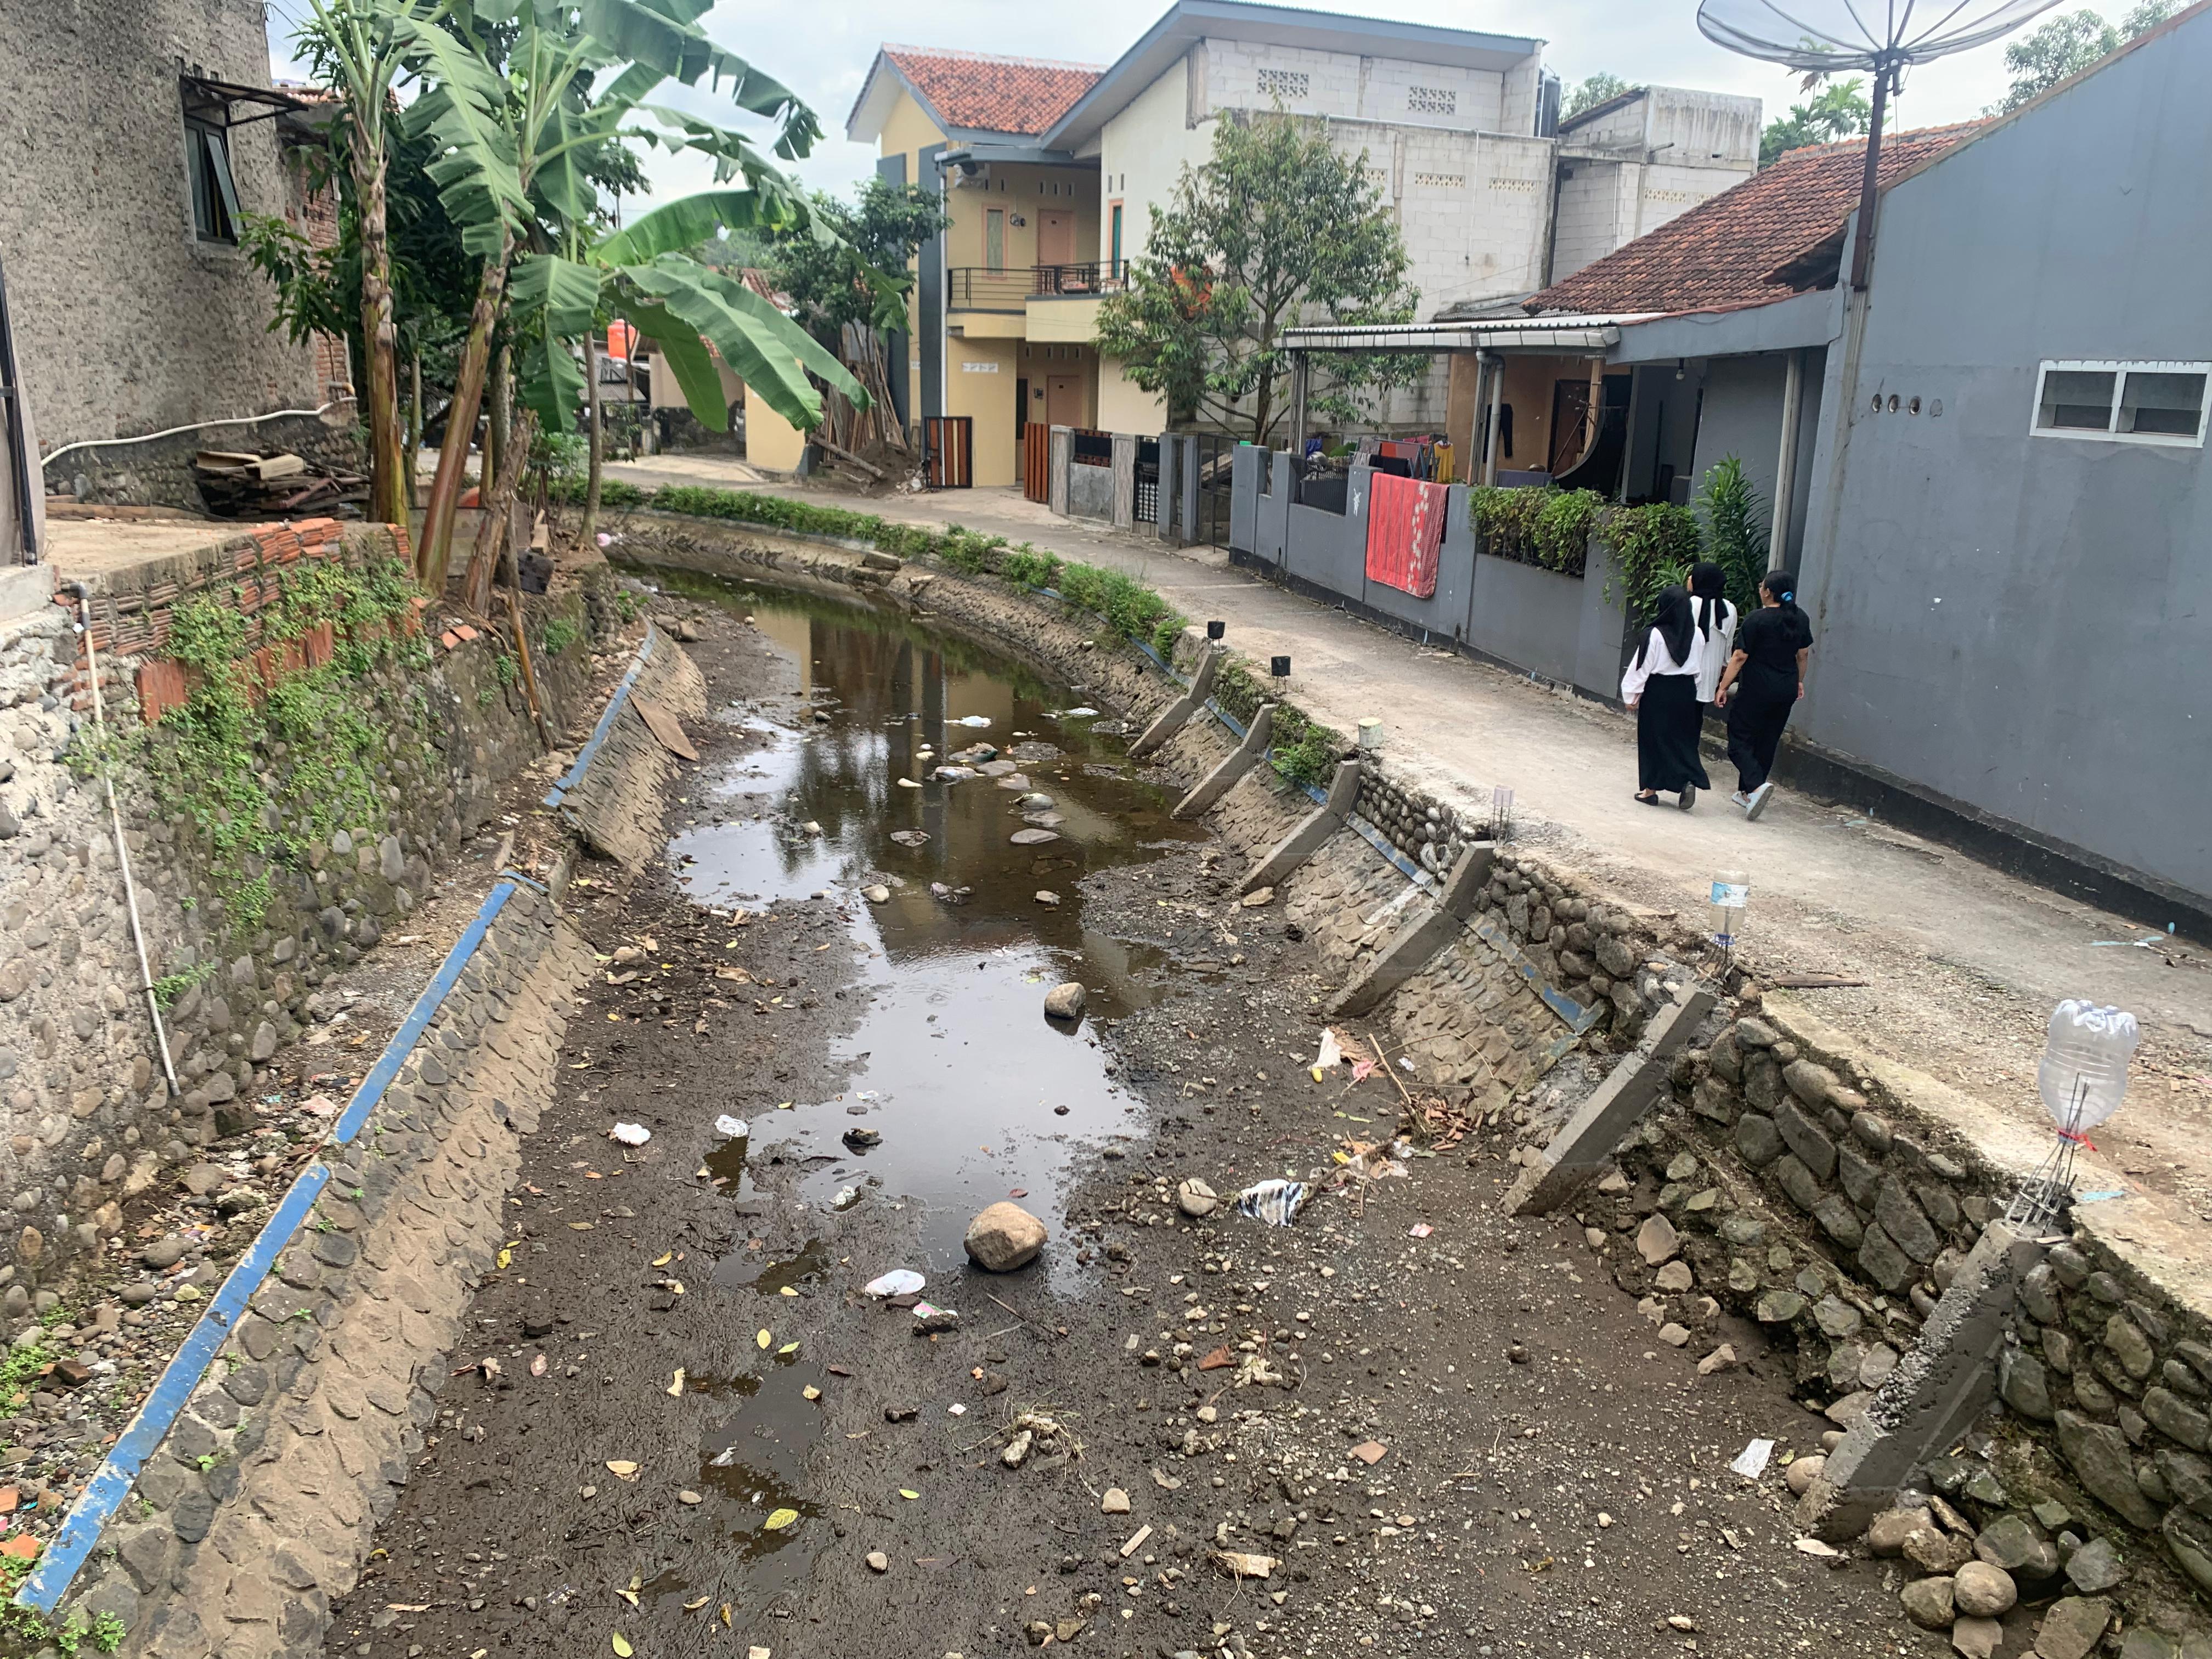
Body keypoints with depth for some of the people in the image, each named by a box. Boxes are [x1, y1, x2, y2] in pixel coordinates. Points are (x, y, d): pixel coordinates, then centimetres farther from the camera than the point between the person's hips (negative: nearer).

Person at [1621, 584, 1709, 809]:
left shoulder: (1656, 635, -15)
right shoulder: (1695, 634, -2)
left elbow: (1642, 666, -10)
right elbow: (1699, 668, 6)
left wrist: (1632, 695, -1)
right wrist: (1690, 692, 16)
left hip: (1658, 692, -4)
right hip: (1685, 691, 4)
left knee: (1653, 739, 6)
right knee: (1682, 739, 12)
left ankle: (1651, 789, 11)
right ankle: (1689, 780, -6)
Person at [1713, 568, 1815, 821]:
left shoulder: (1757, 619, -13)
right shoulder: (1800, 619, 6)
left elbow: (1739, 657, -13)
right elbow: (1802, 654, 16)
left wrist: (1723, 687, -8)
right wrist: (1799, 681, 29)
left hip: (1758, 689, -6)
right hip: (1787, 690, 6)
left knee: (1739, 740, -1)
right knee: (1767, 742, 15)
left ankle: (1757, 784, -23)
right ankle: (1746, 793, 21)